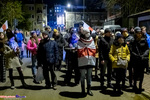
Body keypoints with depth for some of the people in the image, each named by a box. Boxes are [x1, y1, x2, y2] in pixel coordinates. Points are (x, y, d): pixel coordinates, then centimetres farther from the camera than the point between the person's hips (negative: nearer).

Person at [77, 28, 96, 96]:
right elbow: (80, 51, -11)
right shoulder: (80, 42, -2)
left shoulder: (92, 41, 10)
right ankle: (83, 90, 16)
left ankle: (89, 89, 18)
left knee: (89, 76, 10)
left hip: (91, 61, 3)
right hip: (82, 62, -3)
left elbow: (94, 50, 6)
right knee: (82, 76, 6)